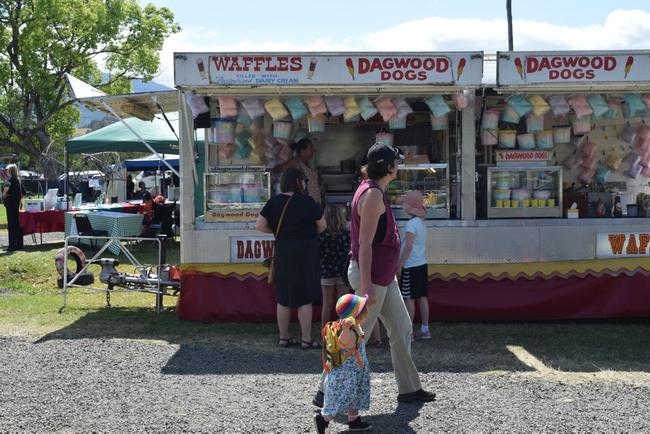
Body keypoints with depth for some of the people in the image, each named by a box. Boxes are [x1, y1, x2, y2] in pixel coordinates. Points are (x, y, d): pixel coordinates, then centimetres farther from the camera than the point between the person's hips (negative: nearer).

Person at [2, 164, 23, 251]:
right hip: (16, 204, 9)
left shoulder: (10, 179, -13)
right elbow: (21, 193, 20)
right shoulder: (18, 179, 12)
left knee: (11, 225, -6)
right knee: (17, 224, 13)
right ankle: (19, 245, 17)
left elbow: (7, 186, -34)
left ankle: (12, 245, -5)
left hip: (10, 204, -9)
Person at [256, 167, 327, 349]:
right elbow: (322, 225, -1)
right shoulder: (306, 201, -9)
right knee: (305, 298, 0)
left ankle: (284, 337, 18)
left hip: (282, 252, 5)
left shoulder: (273, 202, 3)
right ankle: (307, 339, 1)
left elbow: (260, 225, 1)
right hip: (305, 251, -5)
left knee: (284, 298, 13)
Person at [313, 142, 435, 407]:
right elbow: (365, 243, -24)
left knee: (401, 330, 14)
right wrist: (366, 285, -26)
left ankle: (409, 388, 22)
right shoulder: (373, 195, -19)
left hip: (385, 277, 11)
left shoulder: (373, 191, 13)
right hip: (372, 277, -10)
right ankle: (325, 393, 2)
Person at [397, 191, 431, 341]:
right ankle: (424, 330, 15)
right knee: (422, 297, 11)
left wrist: (400, 265, -16)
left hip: (411, 266, -9)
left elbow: (408, 246, -20)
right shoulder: (421, 223, 12)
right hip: (421, 264, 9)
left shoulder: (411, 224, -15)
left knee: (408, 298, -4)